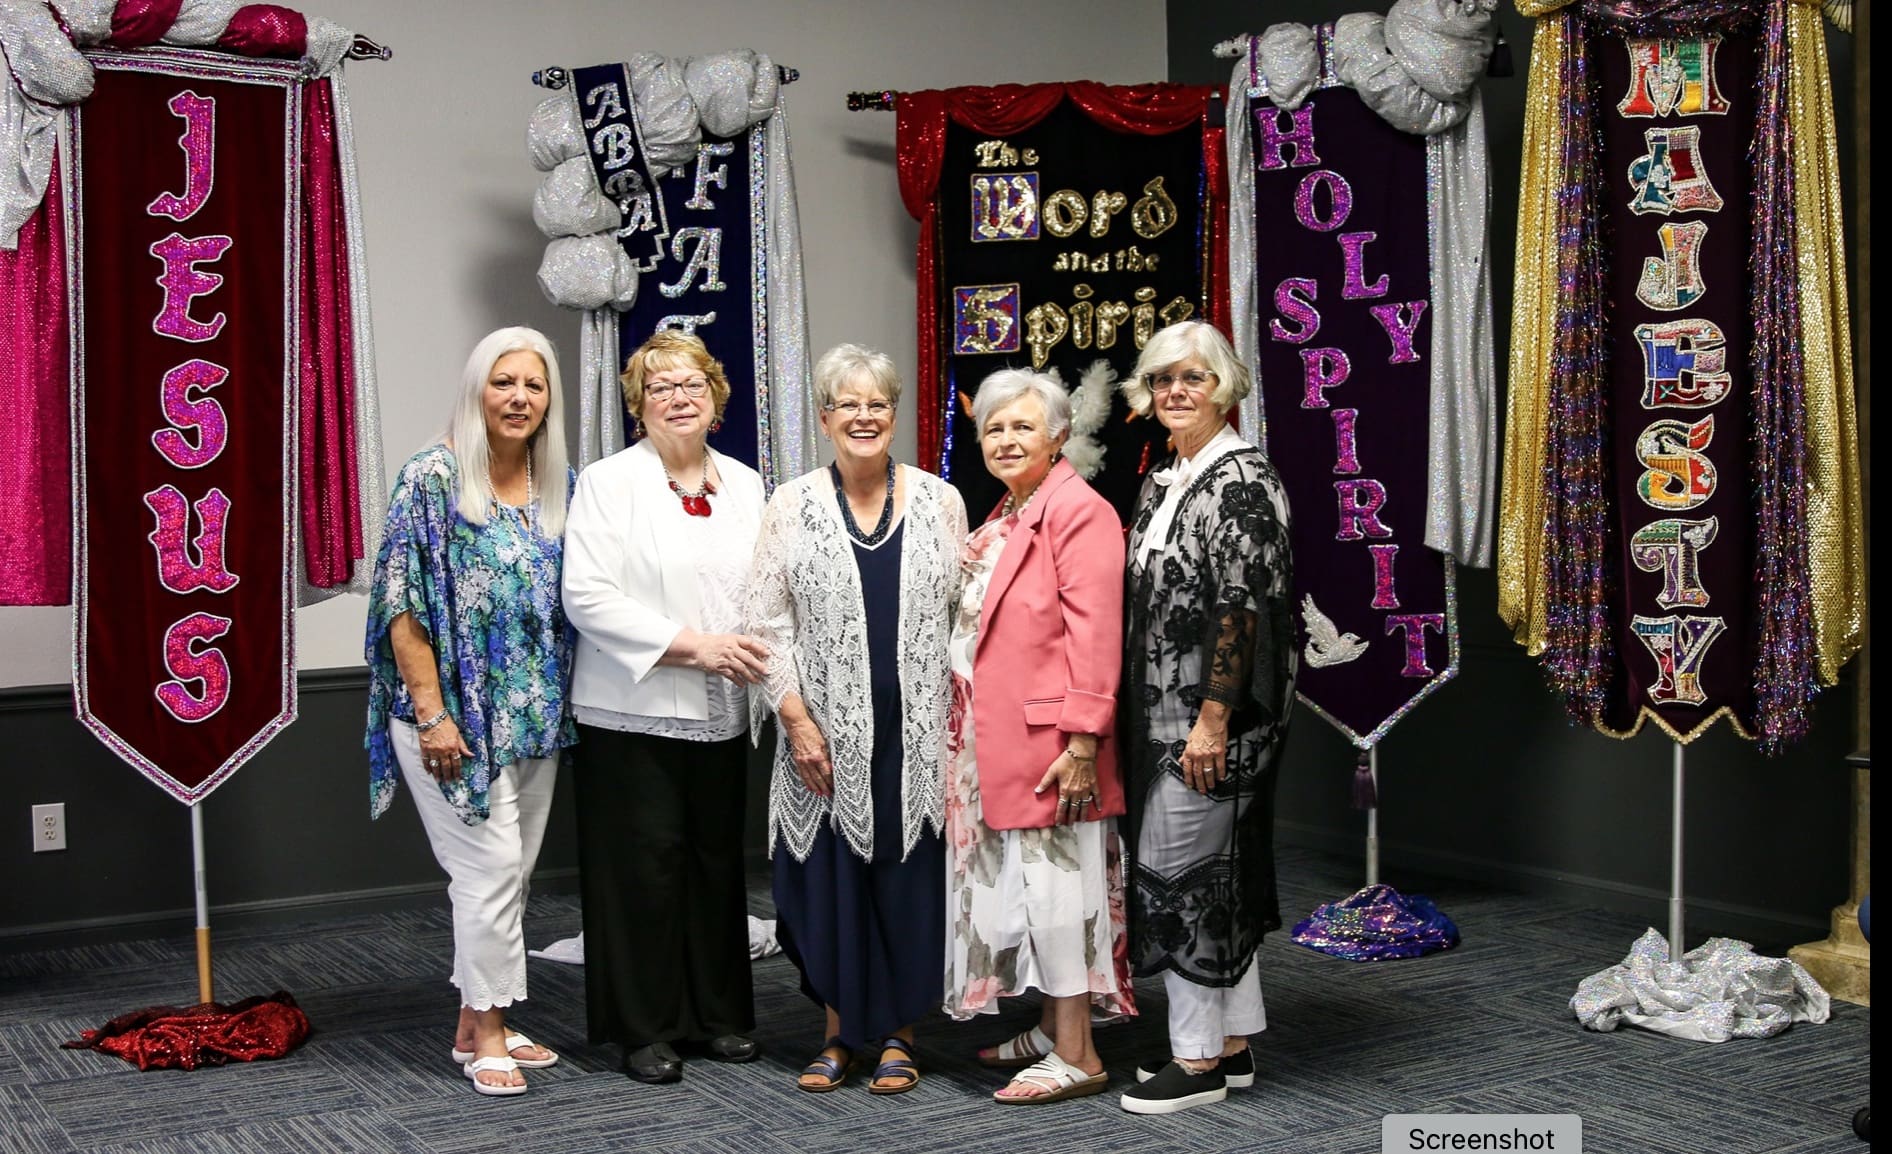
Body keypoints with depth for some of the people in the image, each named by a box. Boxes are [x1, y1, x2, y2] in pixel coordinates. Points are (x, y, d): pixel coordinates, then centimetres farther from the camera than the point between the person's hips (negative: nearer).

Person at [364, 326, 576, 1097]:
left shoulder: (560, 487, 8)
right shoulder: (433, 478, -10)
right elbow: (404, 605, -13)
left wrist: (561, 704, 8)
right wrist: (432, 714, -17)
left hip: (534, 715, 6)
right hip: (456, 713, -6)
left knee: (511, 872, 11)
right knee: (492, 866, -6)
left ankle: (476, 1023, 24)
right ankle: (487, 1035, 8)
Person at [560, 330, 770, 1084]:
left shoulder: (743, 484, 12)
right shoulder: (608, 483, -3)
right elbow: (588, 597, -13)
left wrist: (755, 648, -5)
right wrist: (691, 646, -16)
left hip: (721, 713, 5)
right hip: (634, 711, -4)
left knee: (718, 861, 9)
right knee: (645, 866, -2)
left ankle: (718, 1014, 21)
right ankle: (645, 1028, 10)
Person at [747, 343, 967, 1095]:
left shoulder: (939, 501, 5)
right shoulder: (792, 505, 3)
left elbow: (966, 611, 6)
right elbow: (768, 623, 1)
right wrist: (797, 720, -7)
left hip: (917, 731, 0)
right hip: (826, 736, 0)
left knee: (911, 878, 4)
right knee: (830, 877, 4)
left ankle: (899, 1033, 19)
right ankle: (839, 1031, 20)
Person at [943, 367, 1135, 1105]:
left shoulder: (1078, 510, -13)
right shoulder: (1005, 517, 17)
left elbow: (1095, 630, -19)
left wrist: (1083, 739, -23)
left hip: (1046, 739, -9)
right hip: (997, 738, 9)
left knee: (1054, 881, -5)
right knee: (1022, 880, 14)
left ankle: (1077, 1055, 3)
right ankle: (1048, 1031, 25)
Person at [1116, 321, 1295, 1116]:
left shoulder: (1240, 479, -13)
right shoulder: (1162, 482, 14)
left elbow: (1241, 607, -19)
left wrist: (1212, 721, -22)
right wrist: (1137, 714, 15)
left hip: (1211, 714, -9)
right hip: (1163, 712, 9)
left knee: (1179, 870, -5)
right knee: (1218, 872, 13)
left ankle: (1198, 1061, 6)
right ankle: (1233, 1043, 23)